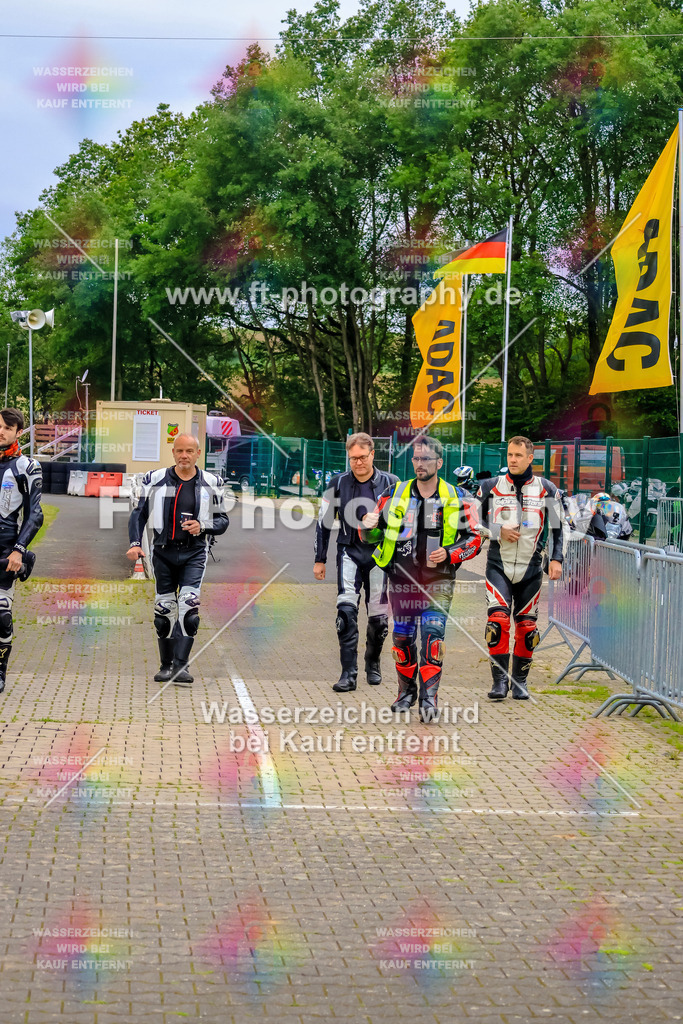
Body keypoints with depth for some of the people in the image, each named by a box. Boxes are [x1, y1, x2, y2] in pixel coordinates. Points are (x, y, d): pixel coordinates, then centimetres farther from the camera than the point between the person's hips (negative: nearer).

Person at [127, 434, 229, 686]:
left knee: (189, 605, -17)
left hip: (194, 553, -1)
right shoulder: (156, 480, 1)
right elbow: (139, 513, 8)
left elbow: (222, 521, 8)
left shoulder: (210, 484, 2)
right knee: (164, 610, 4)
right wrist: (135, 543, -6)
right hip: (163, 552, 1)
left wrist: (202, 527, -12)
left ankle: (181, 666, -18)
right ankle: (166, 665, 18)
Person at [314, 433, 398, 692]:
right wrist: (319, 560, 9)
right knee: (346, 609, -16)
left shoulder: (391, 484, 0)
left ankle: (373, 663, 31)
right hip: (350, 552, 0)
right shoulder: (338, 483, 2)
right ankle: (348, 674, -14)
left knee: (379, 616, 4)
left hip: (381, 555, 0)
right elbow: (323, 522, 10)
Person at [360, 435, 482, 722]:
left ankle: (429, 697, -14)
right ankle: (406, 691, 25)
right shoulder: (394, 494, 3)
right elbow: (373, 536, 6)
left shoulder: (455, 498, 0)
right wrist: (368, 528, -17)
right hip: (402, 577, 2)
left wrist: (450, 553, -12)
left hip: (439, 579, -2)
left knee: (433, 632, -16)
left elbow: (474, 538, 4)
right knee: (402, 637, 6)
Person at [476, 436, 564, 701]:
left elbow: (557, 527, 8)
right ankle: (499, 681, -11)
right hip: (498, 565, -1)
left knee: (526, 625, 4)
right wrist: (498, 531, -8)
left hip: (530, 568, 1)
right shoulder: (490, 487, 2)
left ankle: (520, 681, 17)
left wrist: (556, 559, -2)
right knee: (498, 619, -16)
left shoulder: (546, 490, 3)